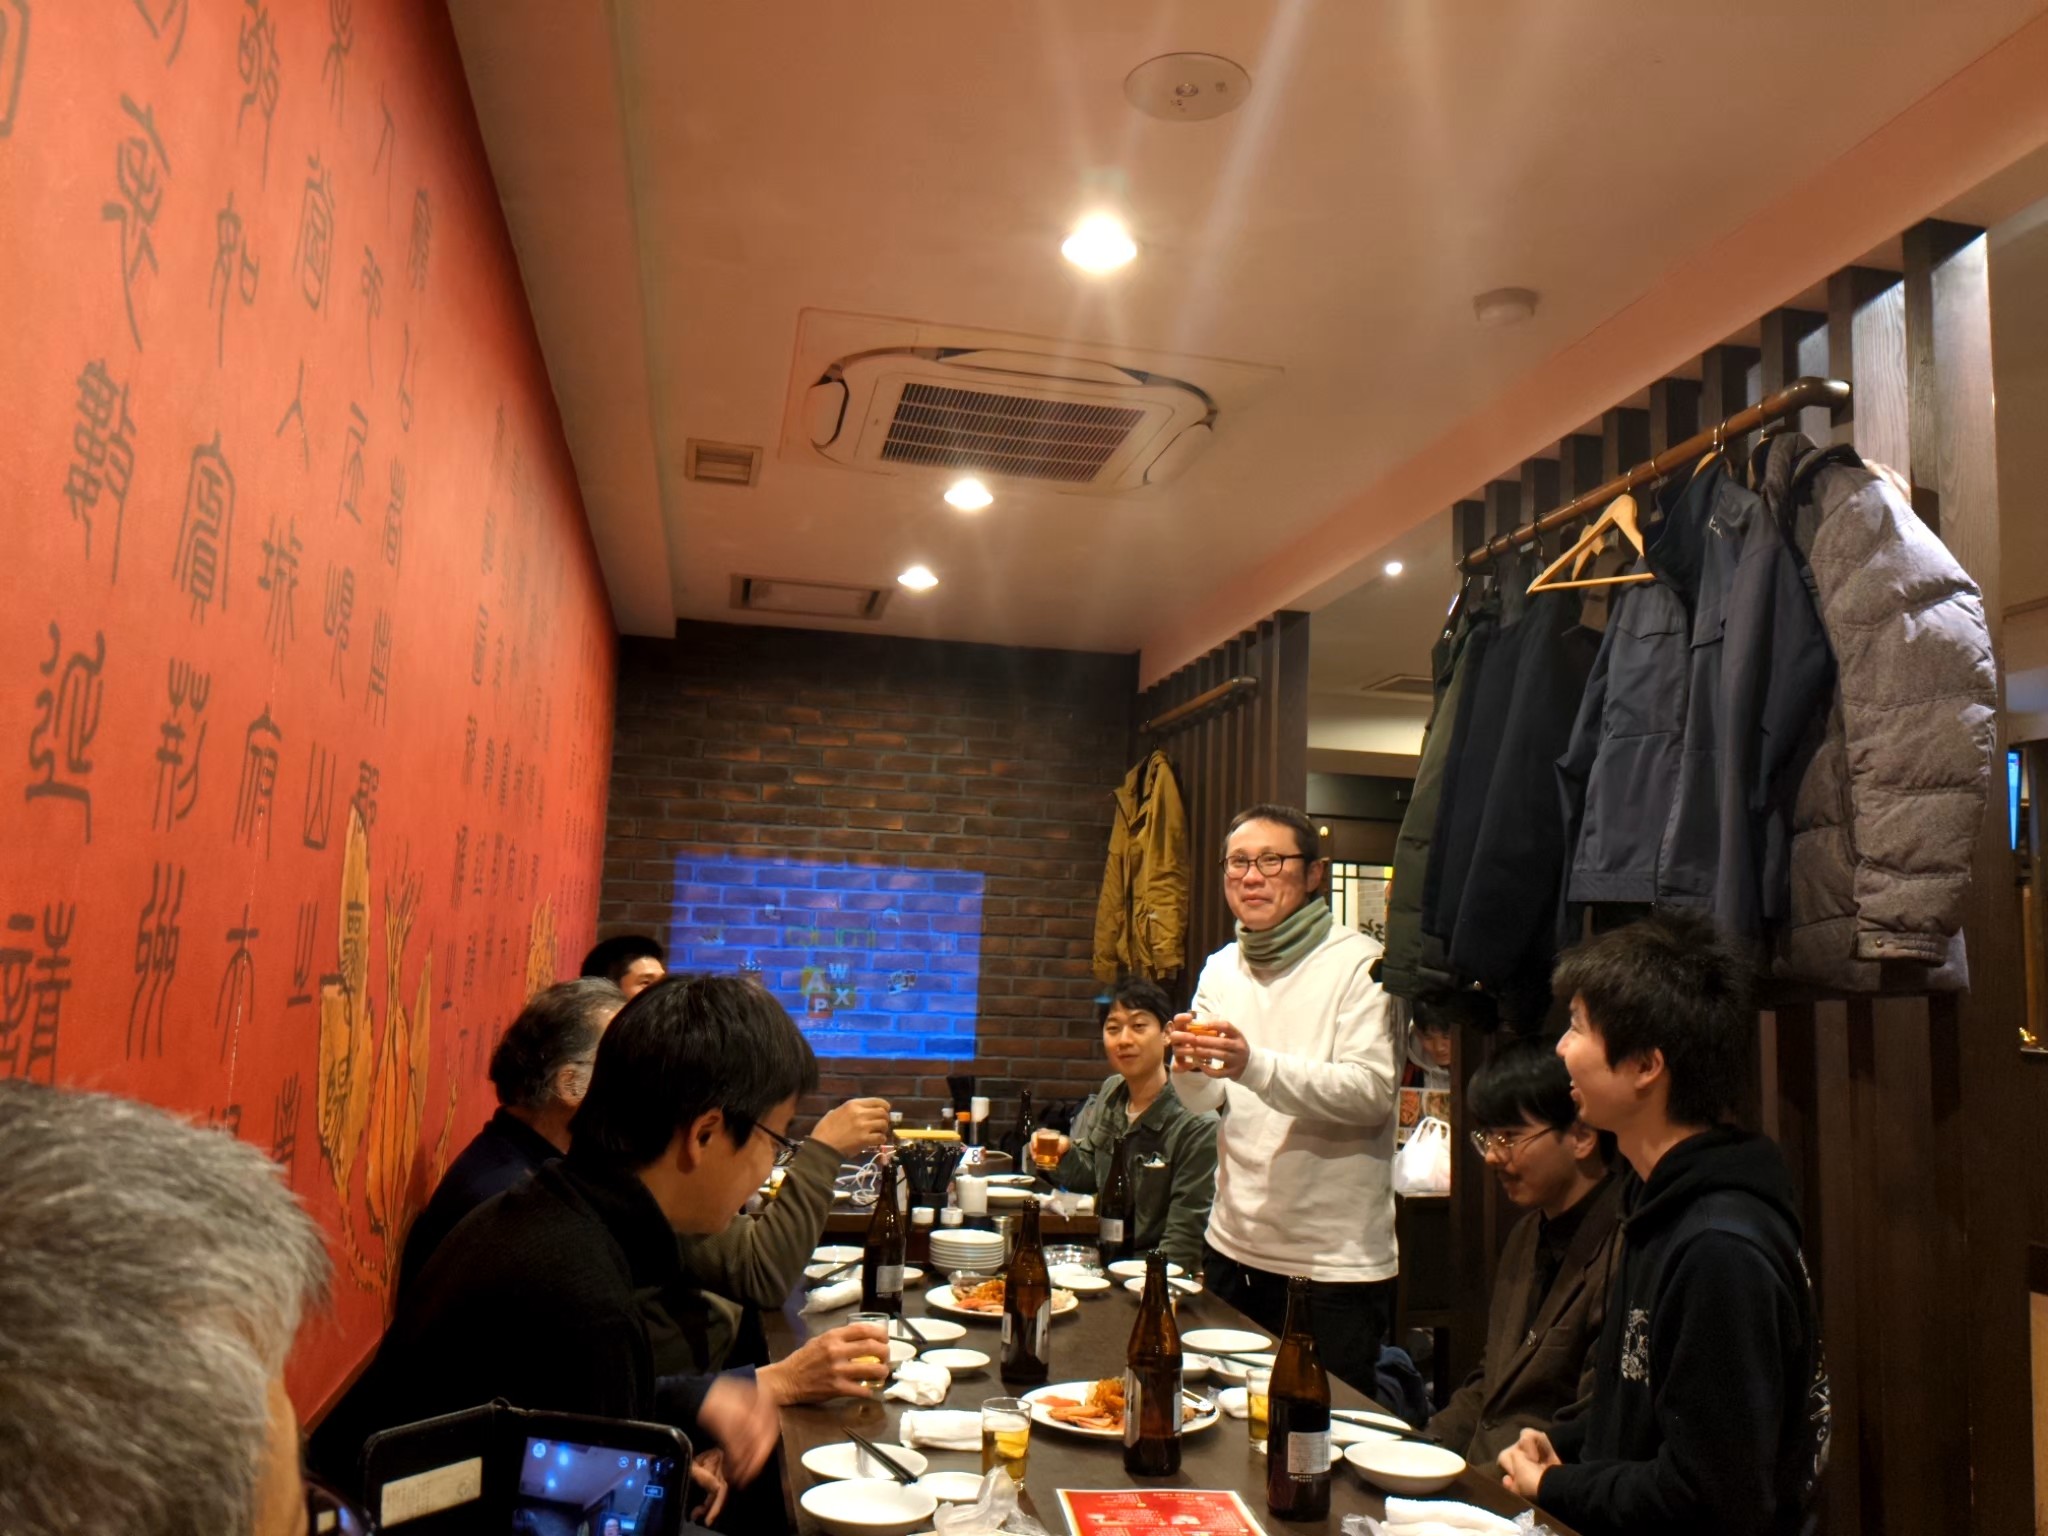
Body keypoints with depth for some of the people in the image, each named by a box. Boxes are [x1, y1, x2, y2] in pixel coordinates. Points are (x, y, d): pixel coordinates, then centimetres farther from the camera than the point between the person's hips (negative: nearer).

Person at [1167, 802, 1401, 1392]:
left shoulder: (1359, 963, -11)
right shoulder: (1221, 968, 7)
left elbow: (1373, 1094, -22)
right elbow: (1202, 1100, 5)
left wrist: (1256, 1065, -36)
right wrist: (1190, 1065, -19)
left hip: (1337, 1261, -6)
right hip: (1234, 1248, 6)